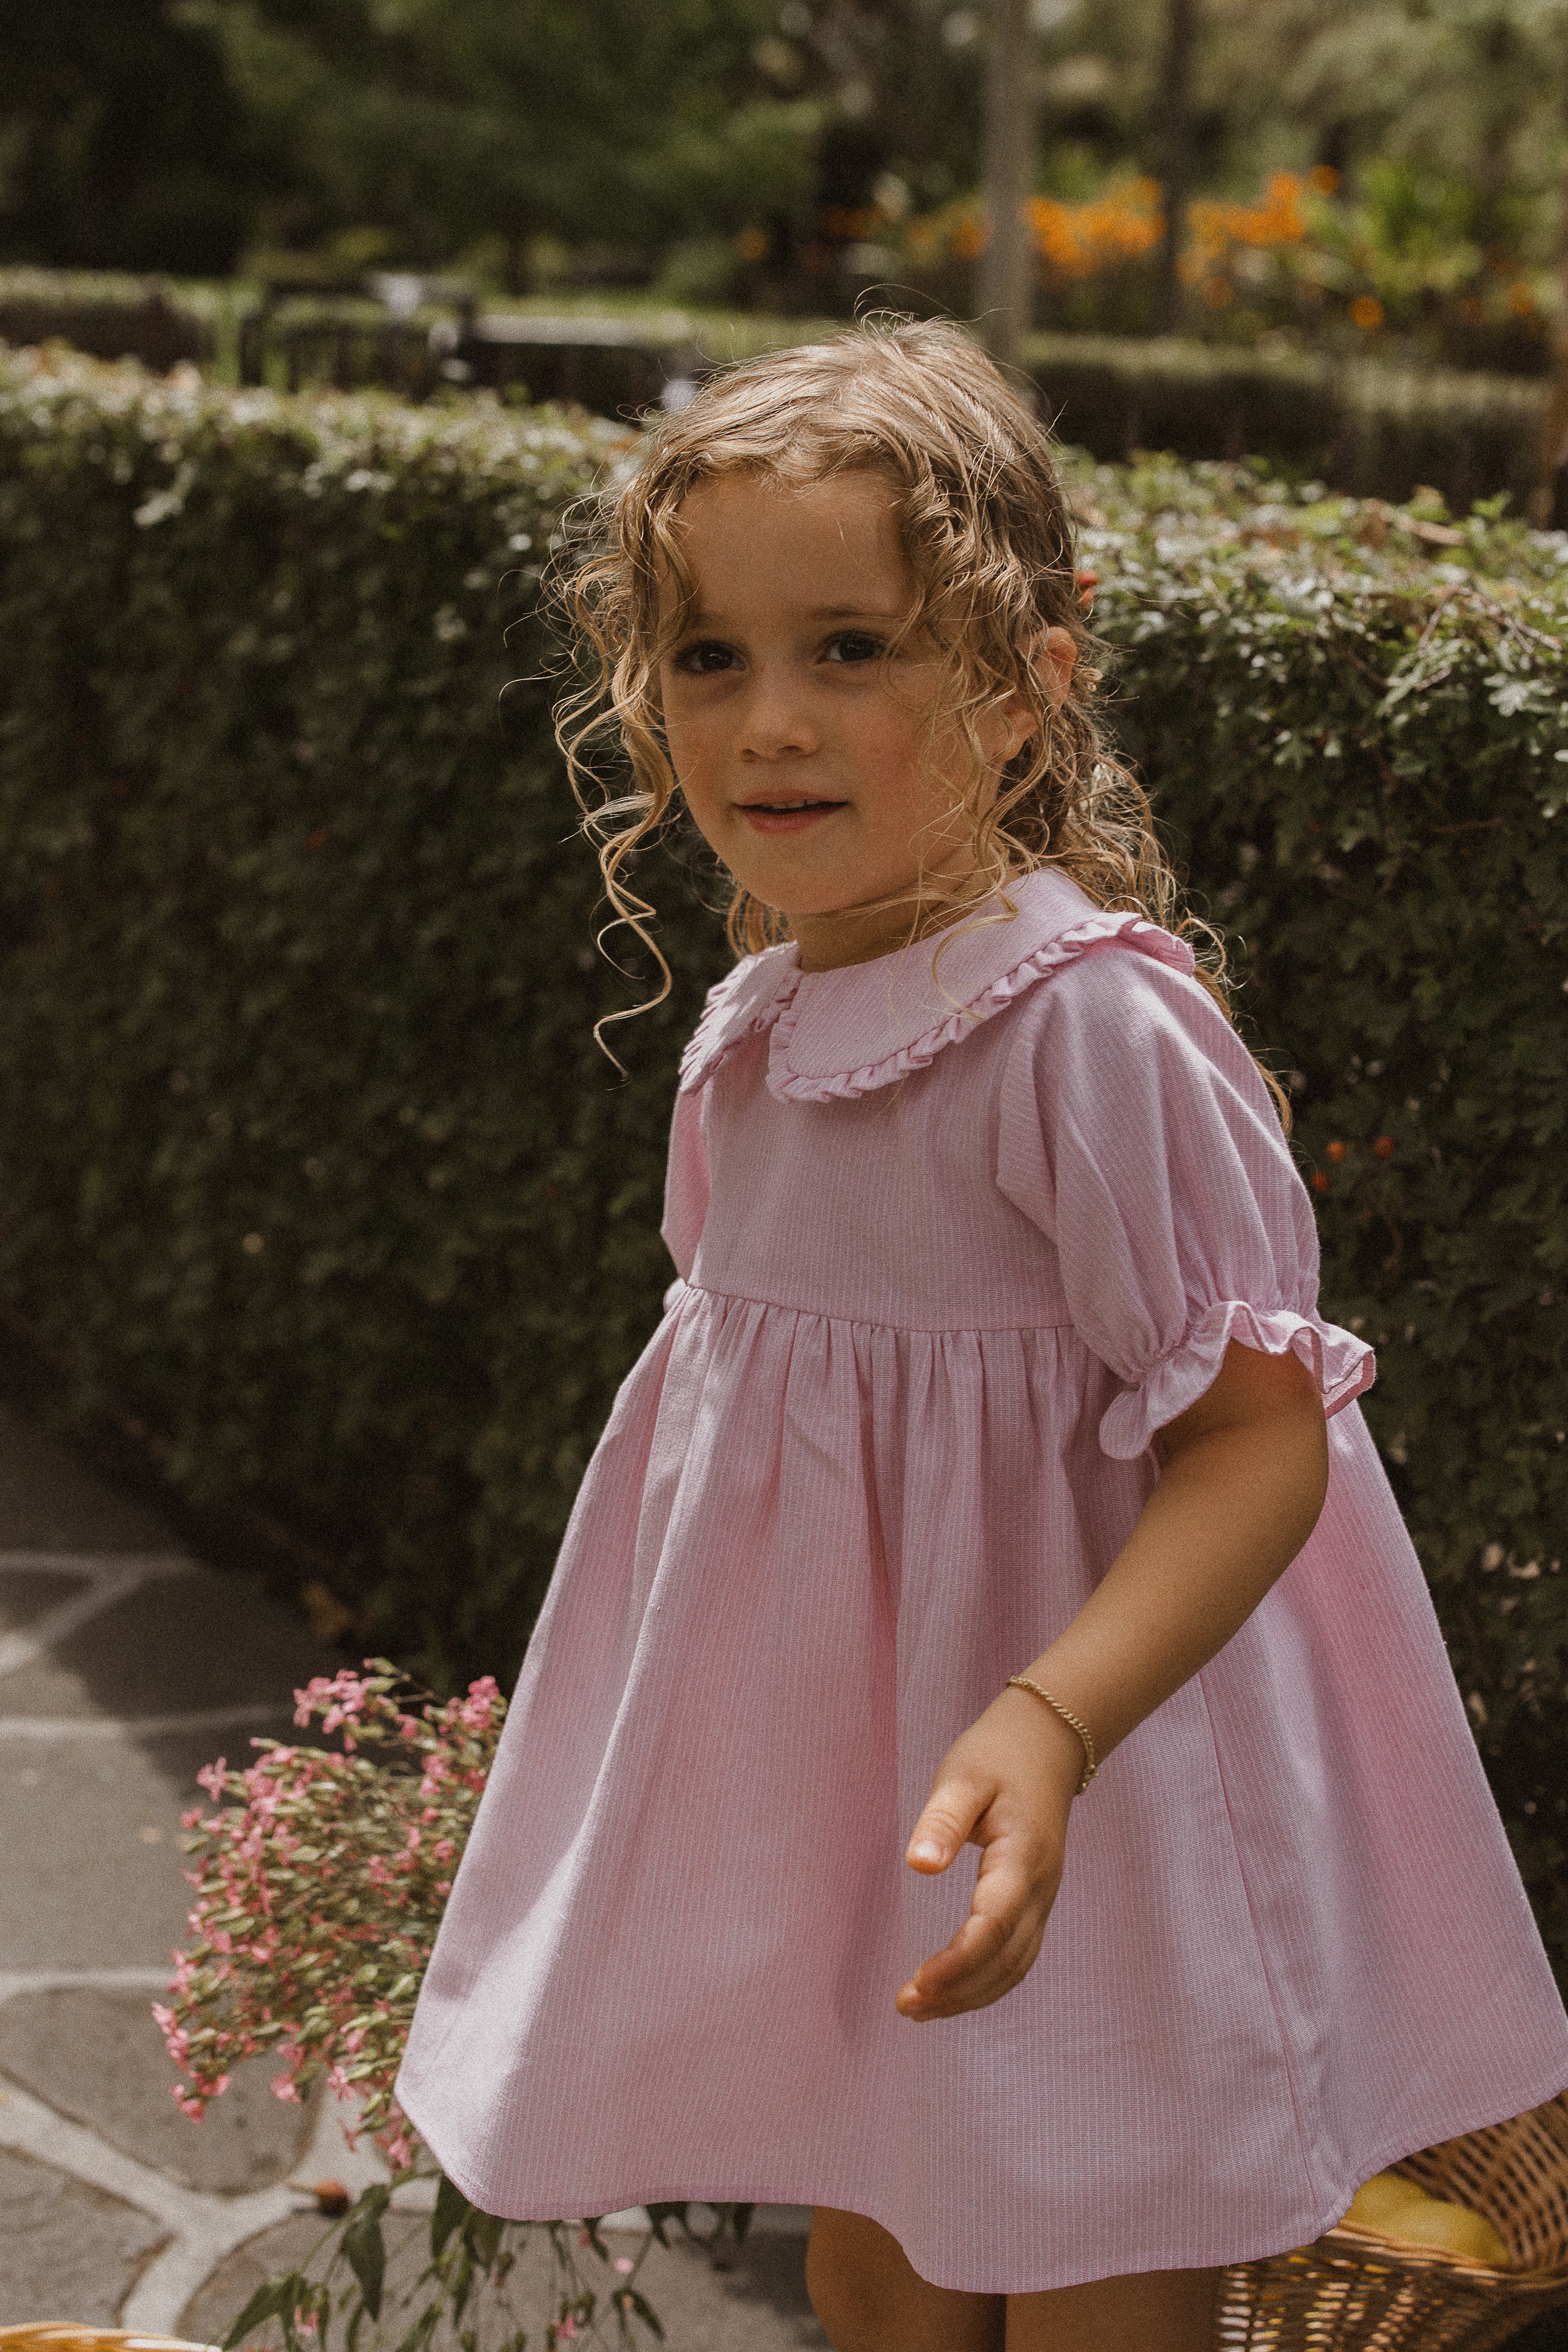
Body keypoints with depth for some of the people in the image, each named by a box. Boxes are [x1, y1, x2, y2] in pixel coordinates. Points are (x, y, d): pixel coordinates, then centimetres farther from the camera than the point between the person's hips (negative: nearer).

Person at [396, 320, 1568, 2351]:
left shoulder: (1092, 1020, -23)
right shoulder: (766, 1014, 2)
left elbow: (1263, 1431, -24)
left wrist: (1049, 1722, -38)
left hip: (1058, 1824, -7)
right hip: (823, 1789, 8)